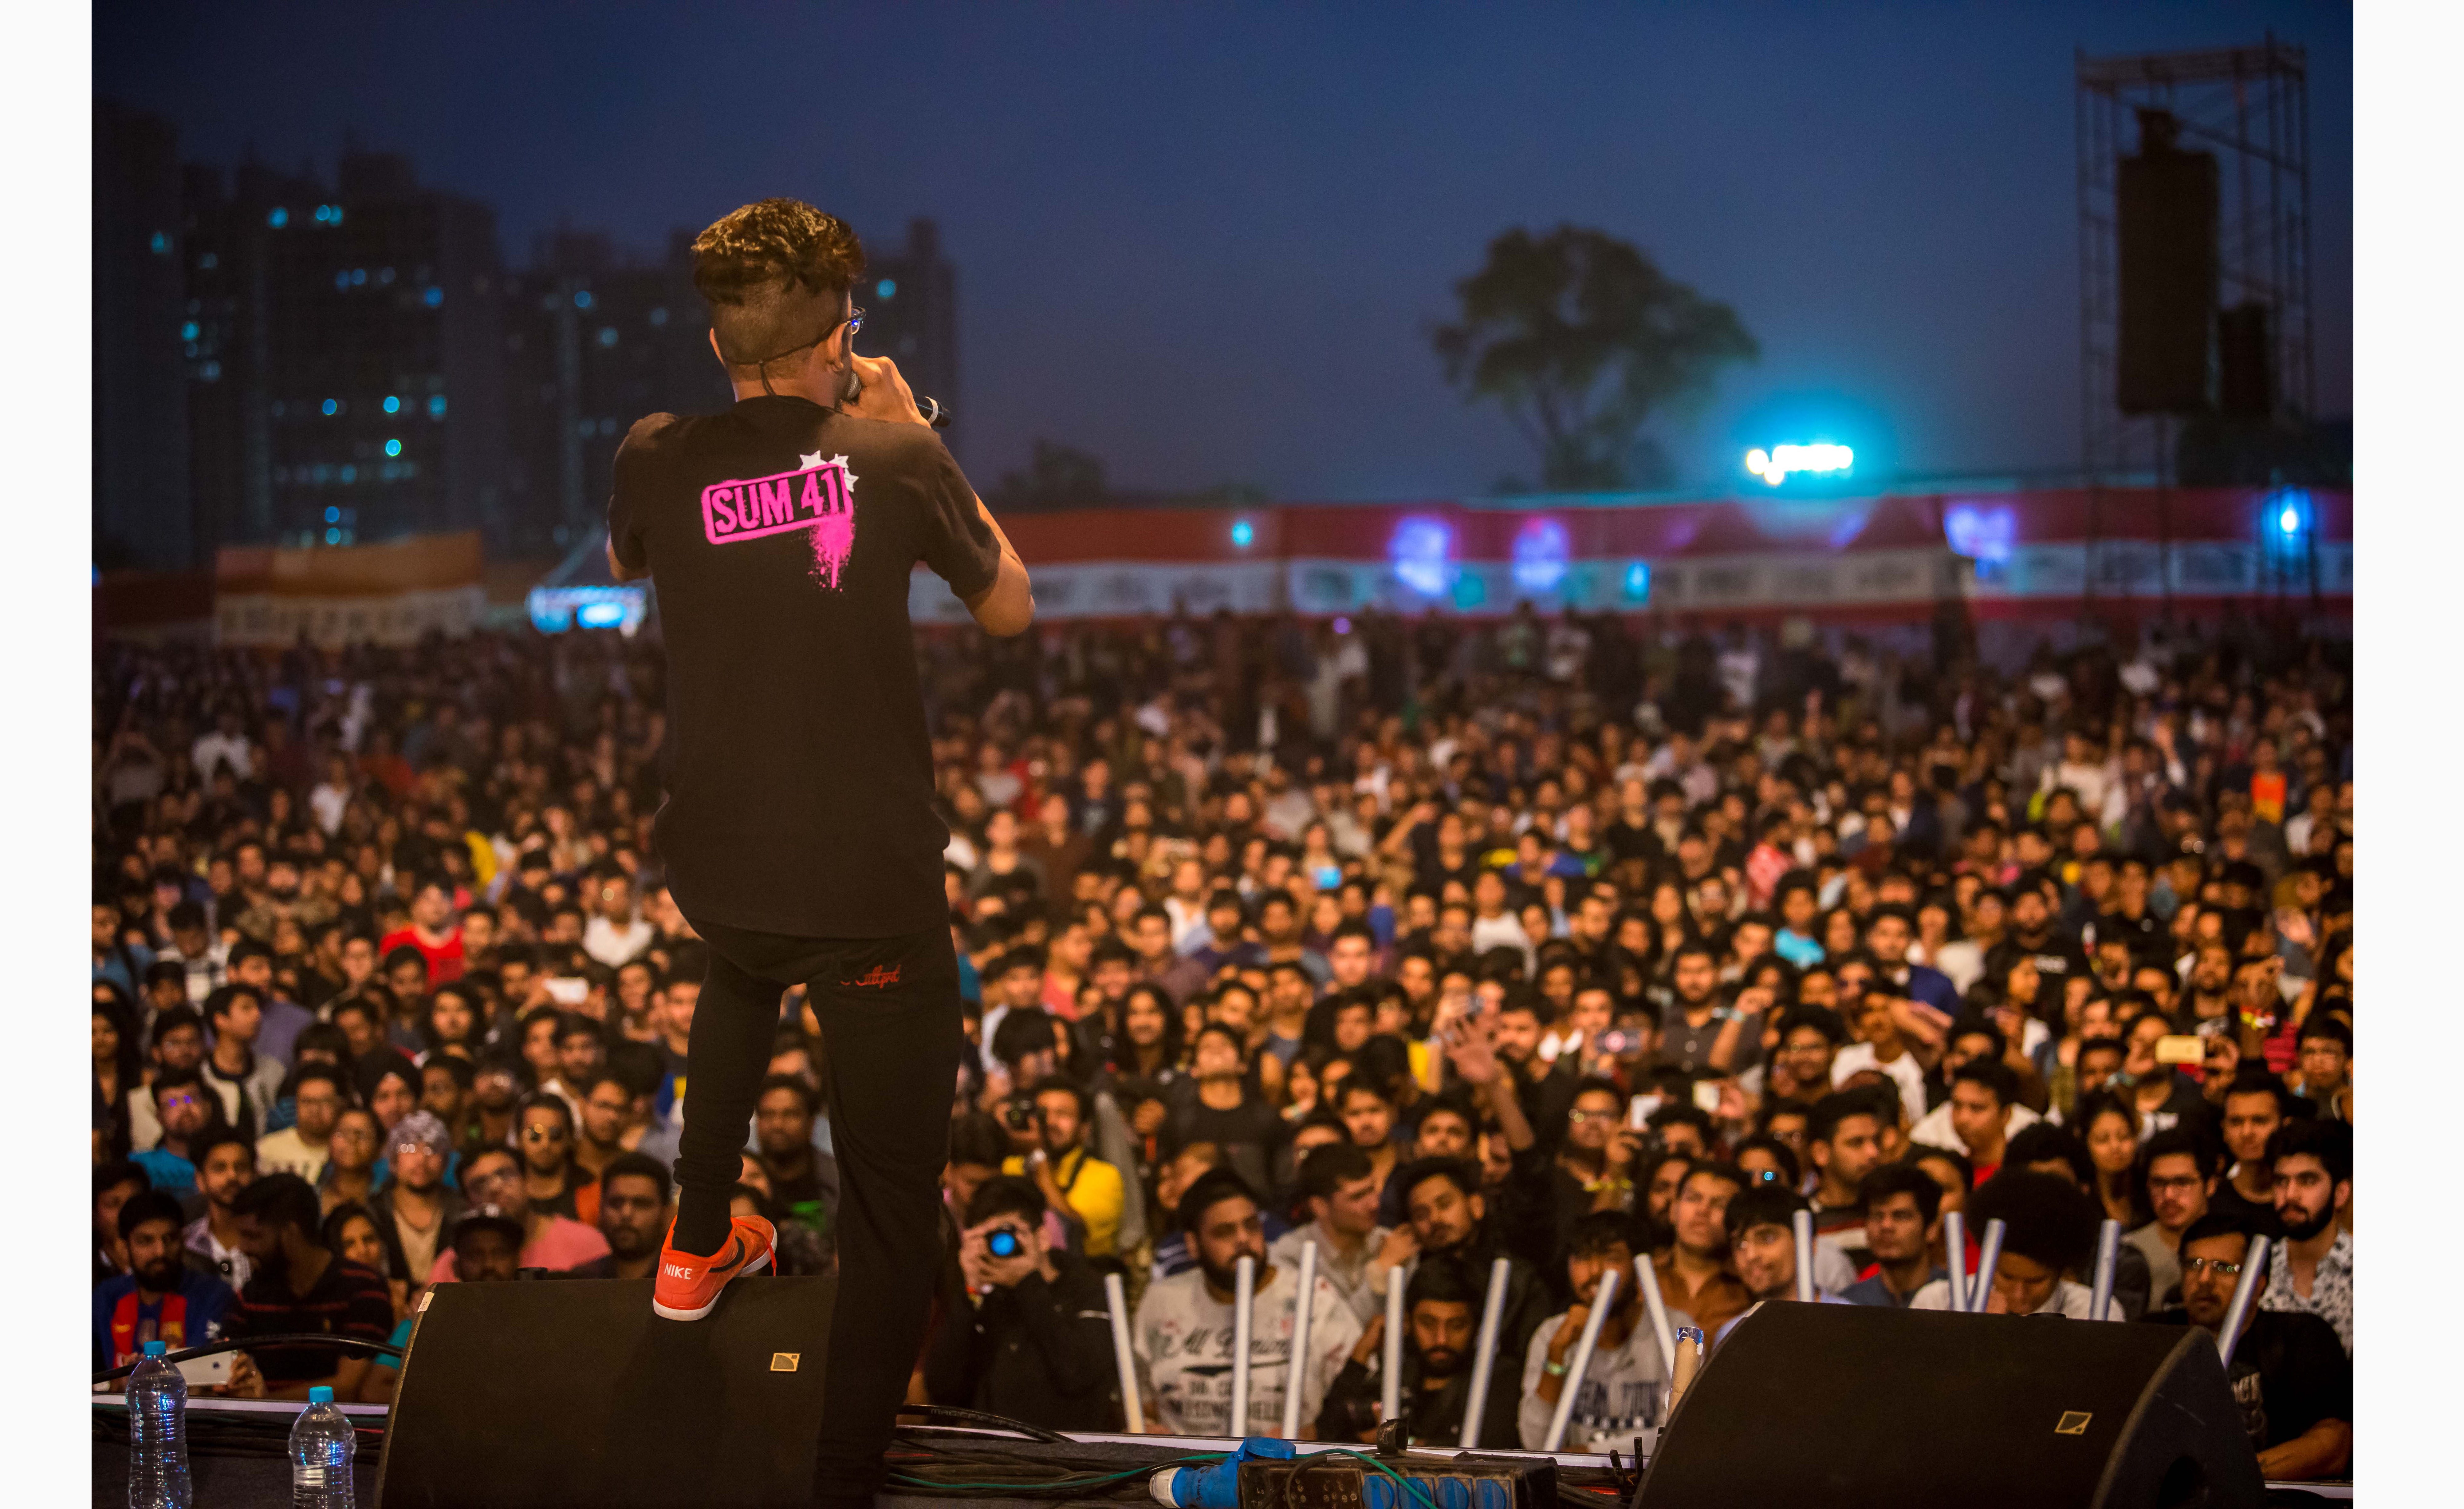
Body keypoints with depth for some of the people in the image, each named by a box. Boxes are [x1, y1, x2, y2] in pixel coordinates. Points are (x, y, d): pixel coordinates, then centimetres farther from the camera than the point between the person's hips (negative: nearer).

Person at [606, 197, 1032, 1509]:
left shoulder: (656, 462, -3)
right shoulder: (890, 458, -10)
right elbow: (1009, 608, 7)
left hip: (714, 870, 4)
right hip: (873, 884, -4)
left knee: (742, 976, 41)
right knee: (890, 1202, 4)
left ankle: (699, 1247, 44)